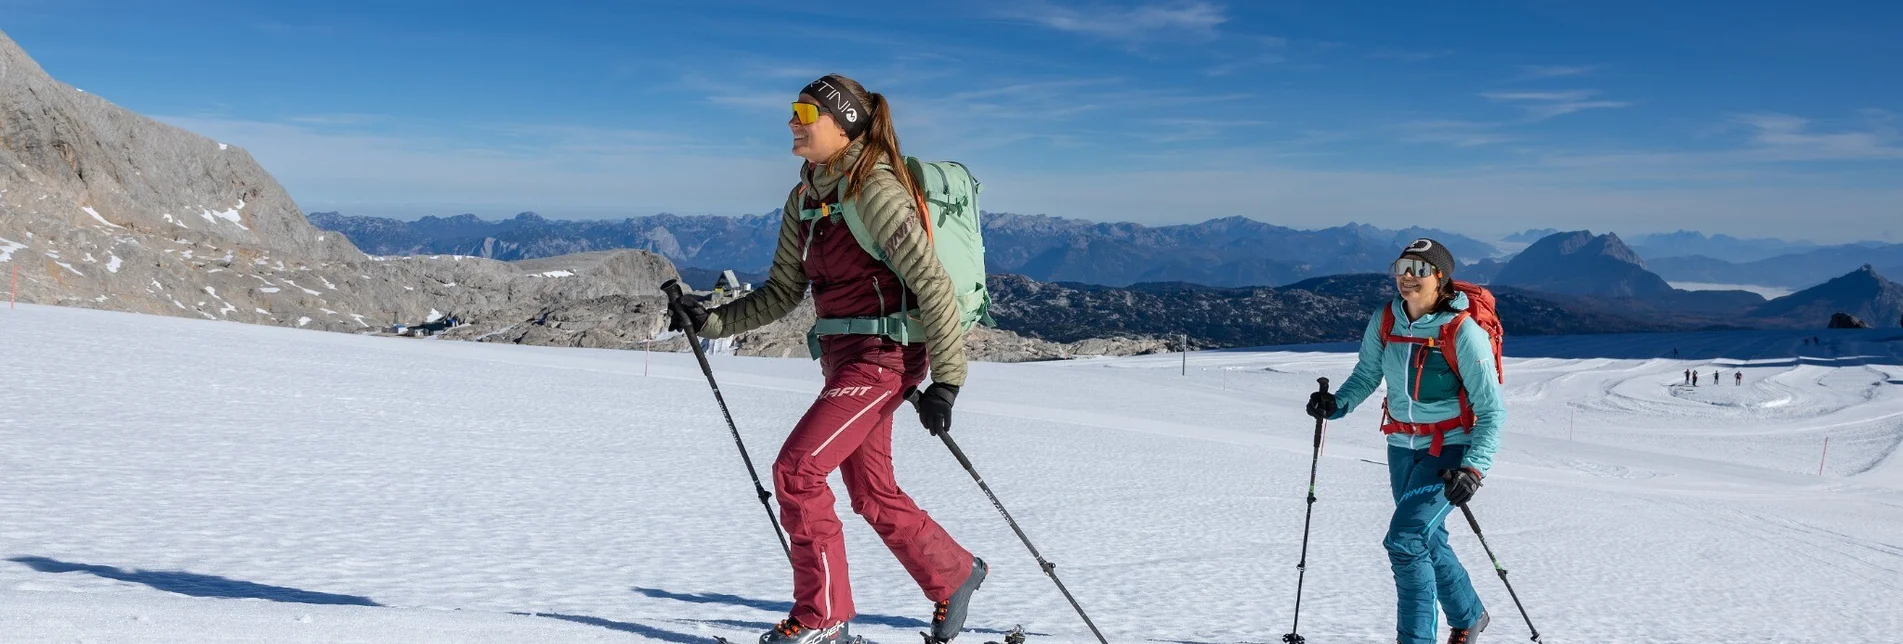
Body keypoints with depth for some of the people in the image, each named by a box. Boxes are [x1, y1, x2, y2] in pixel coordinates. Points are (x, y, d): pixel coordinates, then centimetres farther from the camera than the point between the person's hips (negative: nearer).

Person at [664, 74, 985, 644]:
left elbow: (931, 284, -18)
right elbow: (783, 293, 14)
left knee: (796, 468, -13)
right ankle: (954, 576, 35)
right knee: (873, 495, 14)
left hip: (886, 355, -9)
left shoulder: (875, 191, -16)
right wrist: (715, 320, 2)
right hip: (842, 356, 9)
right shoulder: (805, 199, 9)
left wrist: (946, 380, -20)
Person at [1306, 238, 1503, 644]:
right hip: (1402, 447, 6)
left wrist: (1473, 470, -28)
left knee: (1405, 541, -18)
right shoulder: (1385, 321, -6)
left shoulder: (1464, 334, -21)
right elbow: (1367, 374, 8)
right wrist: (1337, 404, -12)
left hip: (1449, 449, -6)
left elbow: (1491, 411, -18)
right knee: (1428, 540, 20)